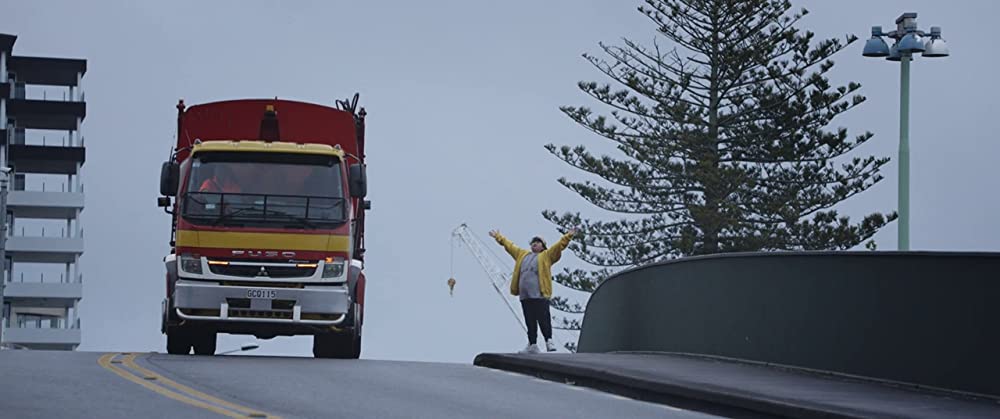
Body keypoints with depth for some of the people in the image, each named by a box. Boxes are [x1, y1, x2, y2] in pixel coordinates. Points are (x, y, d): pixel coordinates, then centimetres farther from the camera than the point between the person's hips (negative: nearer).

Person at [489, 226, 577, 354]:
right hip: (525, 295, 6)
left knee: (543, 319, -10)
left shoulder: (547, 255, 10)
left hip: (540, 294, -6)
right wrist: (498, 237, 41)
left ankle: (549, 341, -6)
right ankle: (532, 345, 10)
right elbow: (509, 245, 35)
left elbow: (559, 246, -1)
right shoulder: (522, 254, 26)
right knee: (530, 321, 7)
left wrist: (568, 236, -12)